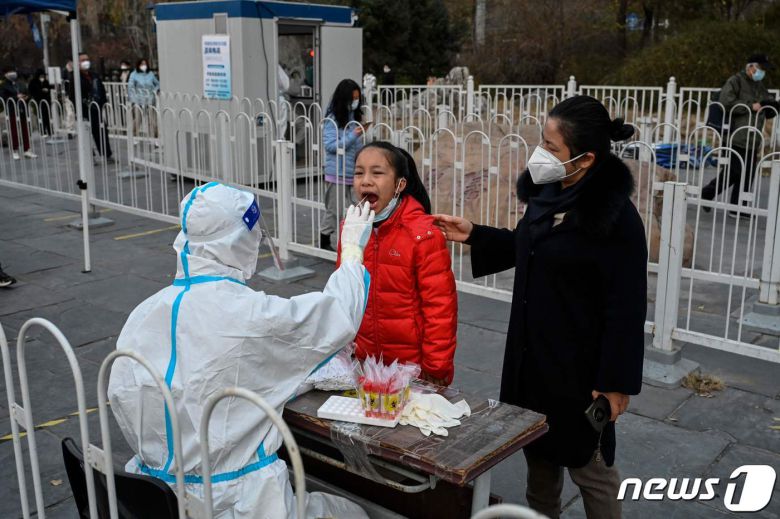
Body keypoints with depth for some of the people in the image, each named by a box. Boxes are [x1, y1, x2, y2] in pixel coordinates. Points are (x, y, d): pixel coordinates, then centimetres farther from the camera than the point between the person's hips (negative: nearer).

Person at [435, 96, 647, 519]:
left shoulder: (616, 217, -22)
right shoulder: (547, 192, -1)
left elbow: (625, 307, -19)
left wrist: (616, 381, -16)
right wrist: (474, 235, 6)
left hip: (580, 365, -7)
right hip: (532, 351, 8)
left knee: (586, 462, 10)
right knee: (538, 450, 23)